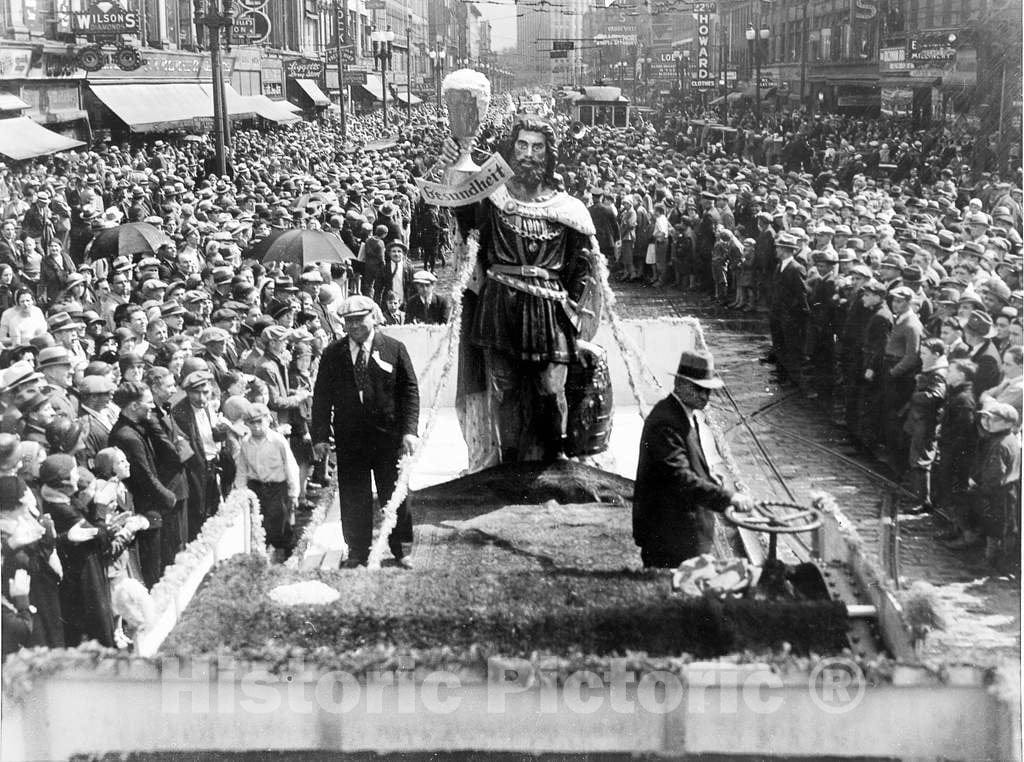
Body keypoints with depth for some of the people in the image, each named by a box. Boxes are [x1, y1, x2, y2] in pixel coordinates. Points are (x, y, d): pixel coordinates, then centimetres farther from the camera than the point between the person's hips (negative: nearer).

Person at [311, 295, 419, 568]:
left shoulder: (394, 349, 1)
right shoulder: (332, 354, 5)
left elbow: (410, 390, 0)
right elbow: (321, 397, 6)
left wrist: (410, 430, -10)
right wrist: (320, 435, -1)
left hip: (388, 435, -1)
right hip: (349, 438, 1)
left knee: (395, 495, 6)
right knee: (353, 498, 5)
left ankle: (400, 550, 20)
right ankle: (358, 553, 16)